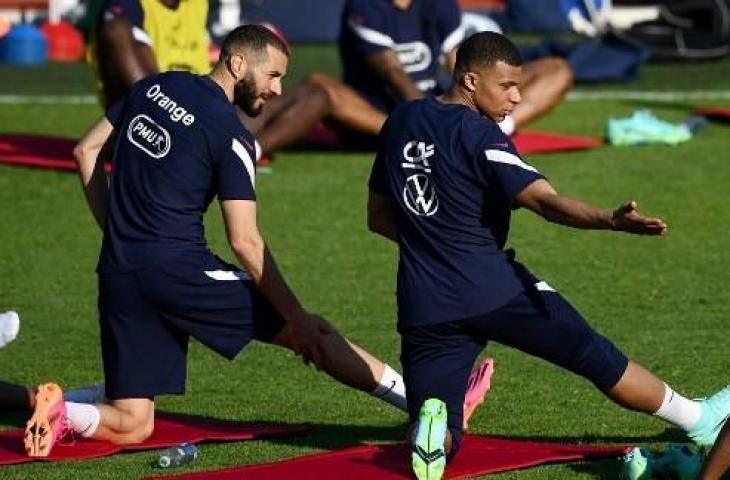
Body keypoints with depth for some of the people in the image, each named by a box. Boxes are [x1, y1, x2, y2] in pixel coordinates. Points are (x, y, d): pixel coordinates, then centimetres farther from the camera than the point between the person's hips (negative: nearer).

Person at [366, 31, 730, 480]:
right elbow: (545, 201, -26)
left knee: (438, 440, 5)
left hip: (423, 308, 5)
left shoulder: (400, 123, 10)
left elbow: (379, 217, 21)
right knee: (596, 357, 14)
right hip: (493, 291, -5)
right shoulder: (480, 135, -11)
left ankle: (430, 420, -30)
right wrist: (611, 220, -38)